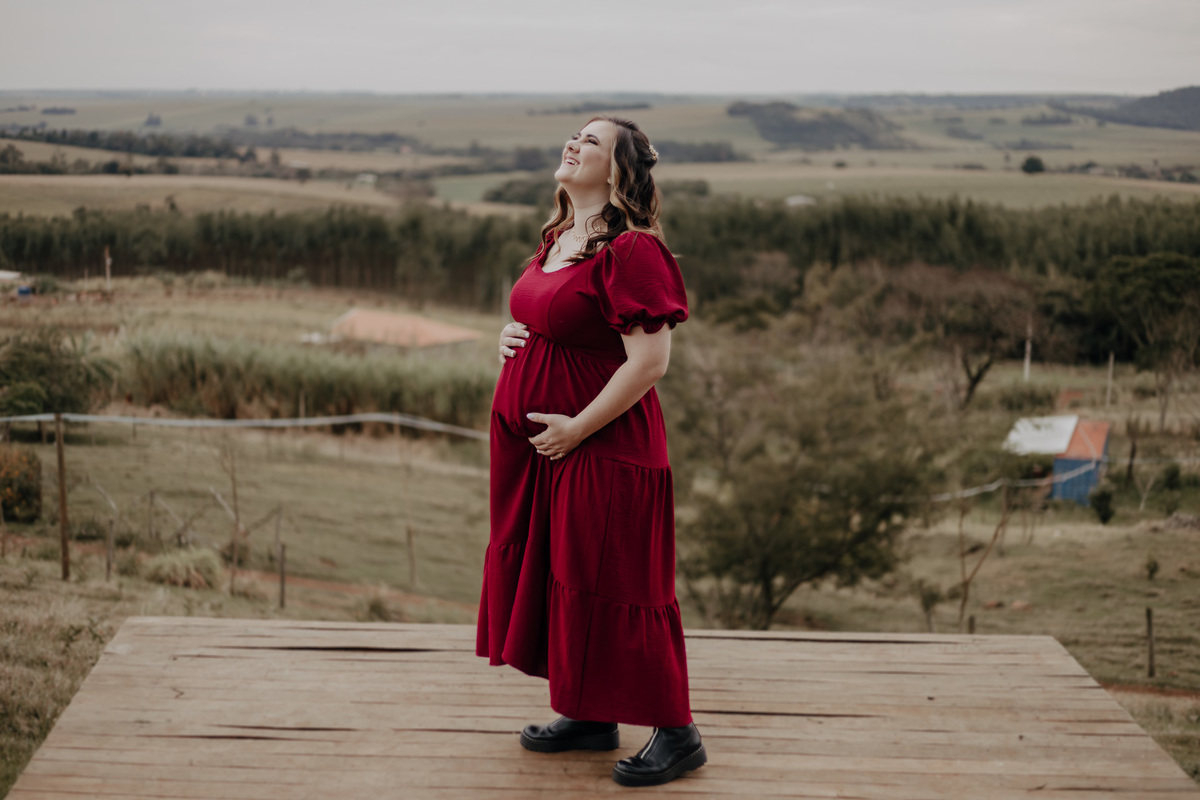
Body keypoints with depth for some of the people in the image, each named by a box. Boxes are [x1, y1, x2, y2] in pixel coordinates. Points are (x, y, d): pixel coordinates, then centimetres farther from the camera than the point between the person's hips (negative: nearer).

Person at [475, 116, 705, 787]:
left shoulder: (631, 251, -19)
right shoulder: (558, 239, 10)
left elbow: (650, 361, -23)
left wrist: (577, 428, -19)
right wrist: (513, 335, 5)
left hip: (601, 449, -9)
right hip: (534, 446, 9)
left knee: (613, 586, -2)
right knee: (555, 574, 16)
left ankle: (678, 733, 12)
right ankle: (590, 717, 30)